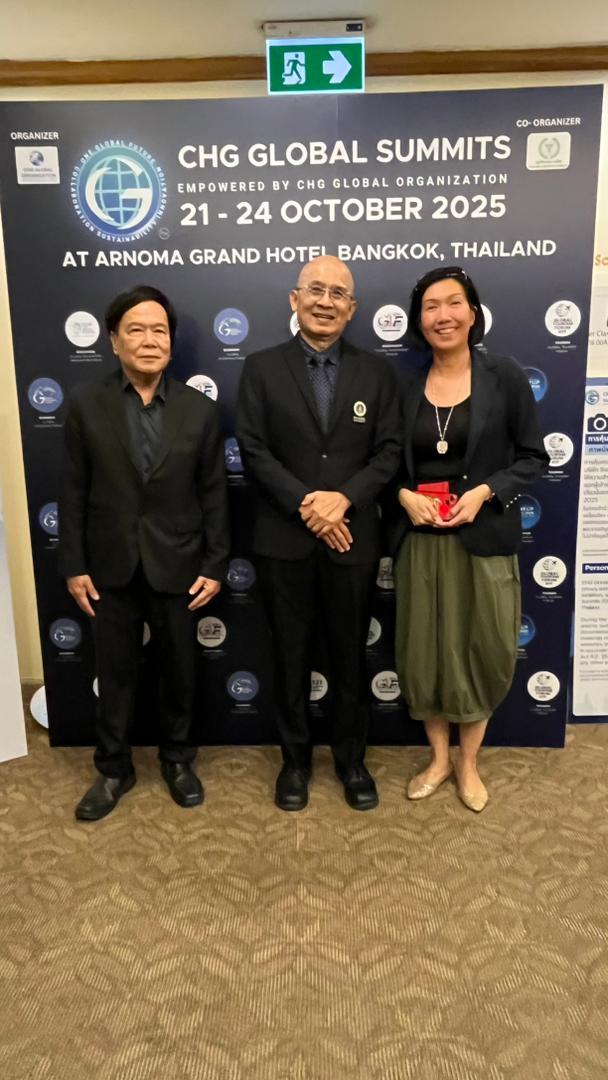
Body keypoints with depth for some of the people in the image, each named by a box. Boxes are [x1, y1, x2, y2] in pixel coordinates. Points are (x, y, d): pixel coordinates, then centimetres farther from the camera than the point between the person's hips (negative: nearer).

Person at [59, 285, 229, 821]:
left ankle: (177, 759, 37)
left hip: (177, 566, 0)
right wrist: (73, 564, -4)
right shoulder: (86, 404, -3)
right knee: (115, 672, 13)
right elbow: (75, 491, -2)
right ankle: (114, 768, 33)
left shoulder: (199, 409, -3)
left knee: (179, 669, 14)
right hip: (112, 567, 0)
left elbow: (214, 494, -2)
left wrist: (215, 565, -5)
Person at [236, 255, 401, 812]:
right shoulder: (262, 368, 2)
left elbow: (389, 452, -1)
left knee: (351, 657, 12)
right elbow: (253, 450, -6)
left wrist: (343, 499, -16)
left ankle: (351, 759, 31)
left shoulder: (377, 373, 6)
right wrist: (306, 505, -16)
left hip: (353, 539, 1)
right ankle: (295, 759, 30)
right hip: (284, 541, -1)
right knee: (291, 657, 12)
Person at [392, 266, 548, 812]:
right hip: (421, 540, 2)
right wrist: (405, 496, -10)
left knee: (481, 651, 8)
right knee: (424, 651, 9)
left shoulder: (504, 376, -4)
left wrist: (484, 492, -15)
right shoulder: (407, 386, 3)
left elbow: (533, 456, -1)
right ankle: (439, 757, 31)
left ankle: (468, 762, 30)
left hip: (485, 538, -2)